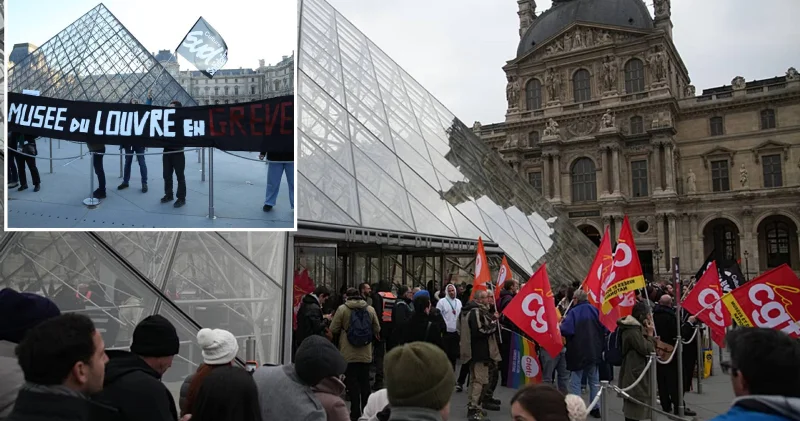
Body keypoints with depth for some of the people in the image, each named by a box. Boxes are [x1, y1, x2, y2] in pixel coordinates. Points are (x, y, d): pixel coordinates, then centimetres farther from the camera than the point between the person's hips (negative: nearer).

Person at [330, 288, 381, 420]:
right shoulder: (370, 309, 0)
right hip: (366, 354, 3)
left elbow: (333, 330, -6)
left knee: (352, 384, 4)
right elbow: (377, 330, 7)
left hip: (348, 354, -3)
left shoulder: (342, 309, -9)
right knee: (365, 383, 14)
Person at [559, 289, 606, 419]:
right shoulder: (595, 310, 1)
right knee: (594, 381, 16)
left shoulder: (573, 312, -13)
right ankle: (595, 408, 21)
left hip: (578, 352, -5)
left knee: (575, 382, 3)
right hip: (594, 352, 5)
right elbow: (604, 329, 3)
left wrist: (562, 323, -2)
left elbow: (566, 330, -22)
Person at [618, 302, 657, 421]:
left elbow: (651, 347, 18)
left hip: (638, 373, 11)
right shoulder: (632, 331, -20)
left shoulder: (637, 328, 12)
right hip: (635, 374, -11)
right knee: (634, 409, -6)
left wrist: (647, 334, 5)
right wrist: (650, 334, -10)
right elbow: (648, 350, -20)